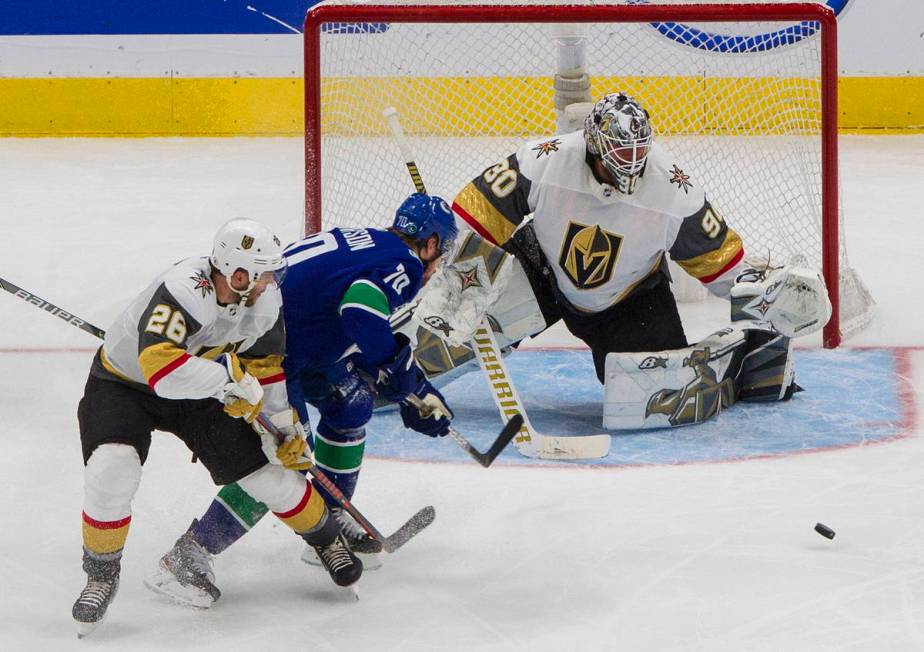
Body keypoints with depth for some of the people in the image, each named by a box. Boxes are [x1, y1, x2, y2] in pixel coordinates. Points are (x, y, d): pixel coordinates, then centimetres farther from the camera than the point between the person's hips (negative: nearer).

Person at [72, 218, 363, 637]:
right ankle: (102, 573, -6)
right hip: (123, 381, -5)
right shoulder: (182, 292, -39)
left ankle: (326, 537, 27)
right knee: (112, 469, -29)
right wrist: (231, 375, -40)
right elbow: (159, 367, -50)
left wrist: (284, 423, 3)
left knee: (266, 467, 0)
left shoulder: (265, 298, -14)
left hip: (202, 391, 5)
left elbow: (266, 361, 4)